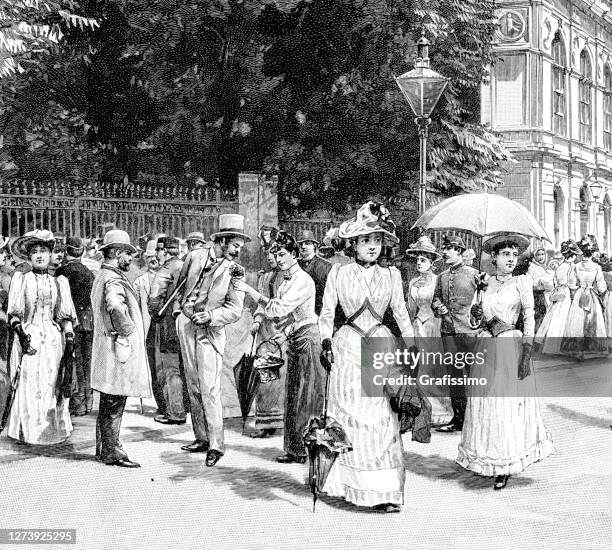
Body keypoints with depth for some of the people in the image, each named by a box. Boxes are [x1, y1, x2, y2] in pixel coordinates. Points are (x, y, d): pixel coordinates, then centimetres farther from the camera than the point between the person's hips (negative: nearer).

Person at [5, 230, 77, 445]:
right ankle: (29, 432, 2)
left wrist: (69, 338, 0)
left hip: (53, 340, 2)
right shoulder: (20, 279, 4)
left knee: (53, 386, 0)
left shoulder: (59, 282, 11)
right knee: (29, 387, -5)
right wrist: (20, 333, -14)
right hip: (29, 337, -2)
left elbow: (66, 316, 11)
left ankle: (53, 431, 8)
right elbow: (13, 313, 1)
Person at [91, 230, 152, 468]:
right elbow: (115, 307, -36)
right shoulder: (114, 280, -16)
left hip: (108, 347, 11)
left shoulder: (102, 277, 17)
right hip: (120, 348, -11)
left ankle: (104, 448, 24)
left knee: (109, 405, 16)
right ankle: (112, 451, 1)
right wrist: (127, 329, -22)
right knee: (114, 404, -4)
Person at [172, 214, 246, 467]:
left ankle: (216, 445, -11)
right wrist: (178, 308, 13)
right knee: (193, 386, 9)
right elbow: (180, 285, 18)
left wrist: (209, 316, -18)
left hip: (210, 331, -3)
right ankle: (201, 438, 18)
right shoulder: (195, 257, 3)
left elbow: (234, 309, -7)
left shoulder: (235, 271, -3)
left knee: (209, 389, -12)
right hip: (186, 325, 3)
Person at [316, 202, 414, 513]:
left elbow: (402, 315, 13)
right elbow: (326, 313, 5)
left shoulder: (391, 276, 10)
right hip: (348, 347, -1)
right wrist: (326, 341, -8)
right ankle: (353, 485, 7)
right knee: (351, 418, -3)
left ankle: (386, 491, -3)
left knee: (383, 420, -4)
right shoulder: (338, 274, 5)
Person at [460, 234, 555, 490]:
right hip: (486, 346, 4)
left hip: (511, 347, -4)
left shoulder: (522, 282, -1)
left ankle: (505, 468, 5)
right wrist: (477, 314, -4)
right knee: (485, 404, 6)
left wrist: (526, 353, -14)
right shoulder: (486, 282, 10)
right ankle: (488, 462, 17)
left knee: (510, 404, -2)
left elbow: (529, 319, -6)